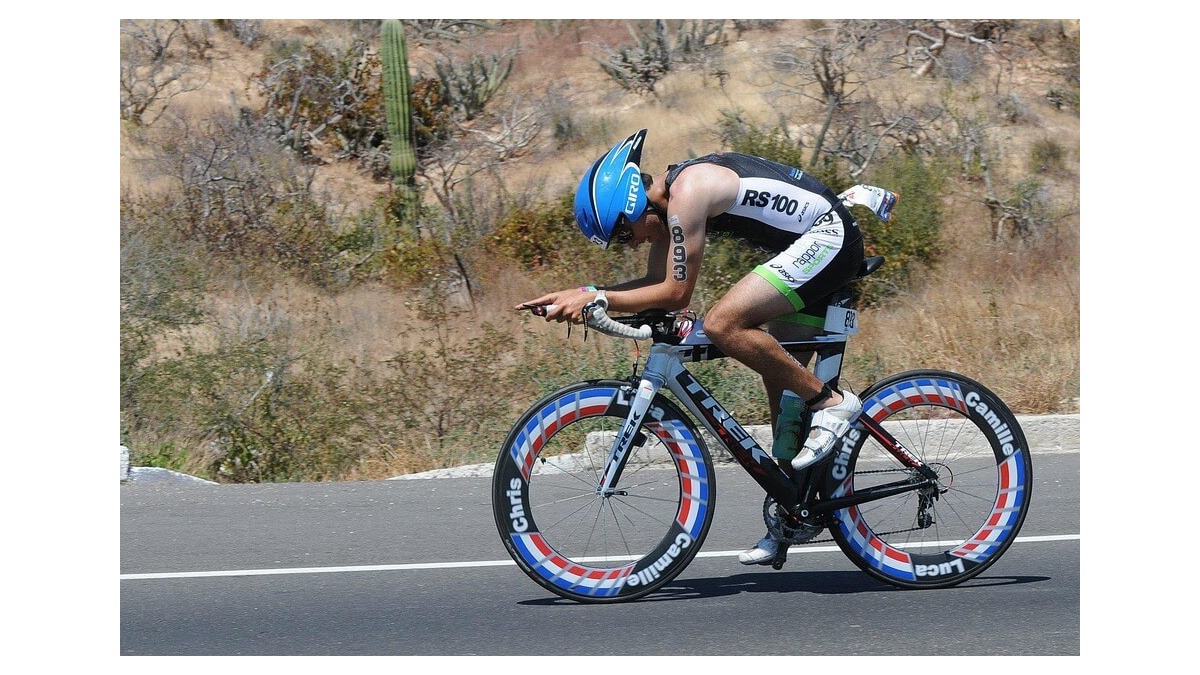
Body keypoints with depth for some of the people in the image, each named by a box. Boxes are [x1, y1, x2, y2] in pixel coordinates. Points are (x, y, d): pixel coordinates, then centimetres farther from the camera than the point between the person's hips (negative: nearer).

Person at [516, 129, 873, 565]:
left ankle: (831, 402, -12)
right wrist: (577, 296, 6)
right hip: (813, 246, 11)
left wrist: (595, 298, -16)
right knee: (780, 380, 12)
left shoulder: (687, 192, -20)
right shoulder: (665, 199, 9)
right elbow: (657, 284, 15)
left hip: (828, 235, -11)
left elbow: (676, 293, -20)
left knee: (723, 325, -22)